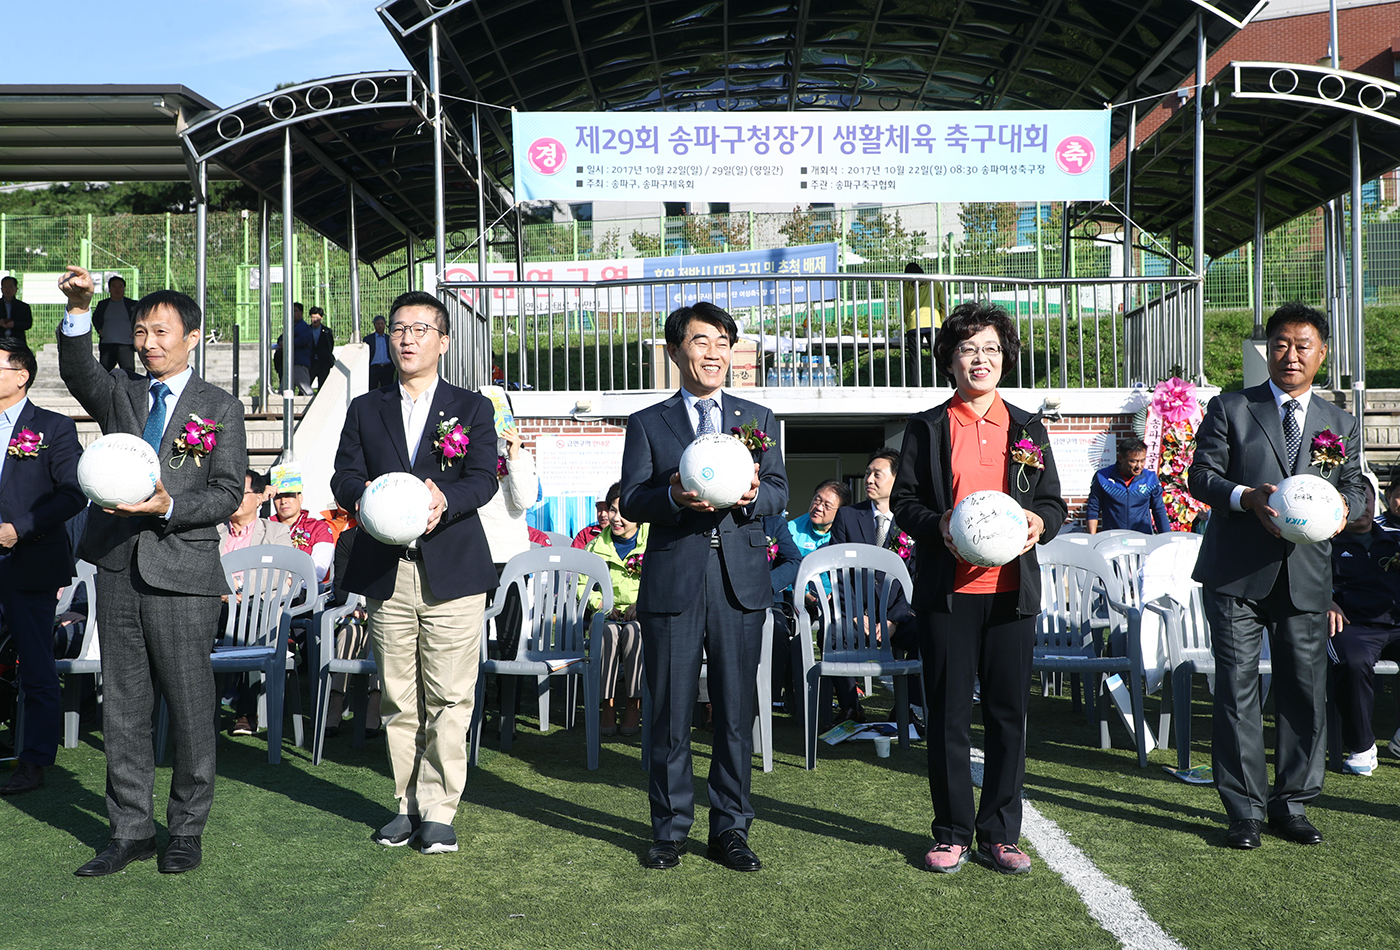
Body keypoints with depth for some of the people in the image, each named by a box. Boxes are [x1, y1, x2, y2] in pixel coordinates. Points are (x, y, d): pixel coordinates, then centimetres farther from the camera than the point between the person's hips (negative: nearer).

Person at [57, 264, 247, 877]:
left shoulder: (221, 409, 4)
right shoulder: (118, 394, 13)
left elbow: (228, 493, -3)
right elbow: (78, 373, -9)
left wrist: (168, 506, -19)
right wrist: (79, 311, -24)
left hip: (182, 575, -3)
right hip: (118, 570, 4)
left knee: (189, 707, 3)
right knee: (122, 706, 9)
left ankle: (186, 830, 17)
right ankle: (130, 830, 20)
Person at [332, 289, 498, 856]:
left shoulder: (472, 409, 9)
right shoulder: (365, 410, 16)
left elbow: (483, 479, -4)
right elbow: (343, 477, 5)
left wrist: (443, 500, -26)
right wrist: (367, 497, -19)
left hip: (452, 570, -2)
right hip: (385, 571, 2)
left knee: (449, 698, -3)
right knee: (397, 700, 7)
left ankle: (438, 810, 6)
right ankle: (408, 804, 19)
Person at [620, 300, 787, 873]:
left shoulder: (758, 418, 15)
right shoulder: (647, 423, 10)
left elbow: (780, 493, 7)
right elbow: (630, 502, 0)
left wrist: (754, 494, -16)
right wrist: (674, 498, -20)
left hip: (741, 582, 1)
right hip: (672, 582, -1)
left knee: (737, 711, 5)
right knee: (670, 712, 4)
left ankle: (730, 827, 17)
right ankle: (670, 829, 17)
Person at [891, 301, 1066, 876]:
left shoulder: (1028, 430, 13)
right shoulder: (926, 429, 6)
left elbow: (1054, 504, 14)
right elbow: (903, 501, 4)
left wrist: (1039, 522, -9)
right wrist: (938, 525, -15)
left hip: (1011, 590, 2)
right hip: (946, 591, -2)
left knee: (1008, 714, 5)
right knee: (948, 715, 3)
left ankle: (999, 835, 17)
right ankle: (953, 834, 15)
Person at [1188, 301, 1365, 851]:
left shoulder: (1340, 424, 16)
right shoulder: (1229, 409, 6)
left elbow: (1353, 484, 14)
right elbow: (1202, 474, 0)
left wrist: (1342, 507, -10)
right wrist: (1246, 497, -19)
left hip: (1306, 575, 3)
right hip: (1237, 575, -3)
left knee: (1306, 692, 5)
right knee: (1237, 691, -2)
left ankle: (1292, 805, 19)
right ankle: (1245, 810, 7)